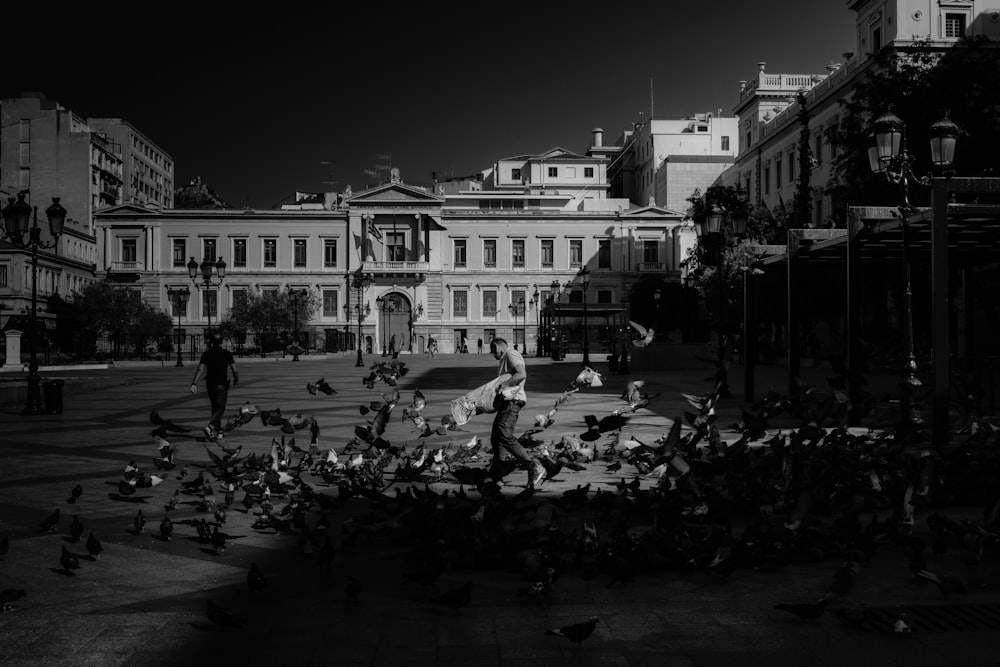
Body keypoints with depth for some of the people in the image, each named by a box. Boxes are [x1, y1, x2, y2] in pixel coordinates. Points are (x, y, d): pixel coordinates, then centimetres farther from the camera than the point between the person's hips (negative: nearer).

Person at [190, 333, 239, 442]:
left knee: (215, 408, 18)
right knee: (220, 409, -2)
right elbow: (235, 370, -7)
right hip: (222, 385, -4)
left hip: (210, 384, 4)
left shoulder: (206, 354, 0)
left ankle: (218, 431, 22)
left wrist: (194, 384, -13)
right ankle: (210, 427, -26)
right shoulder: (227, 354, -6)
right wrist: (236, 380, 13)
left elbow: (200, 369, -10)